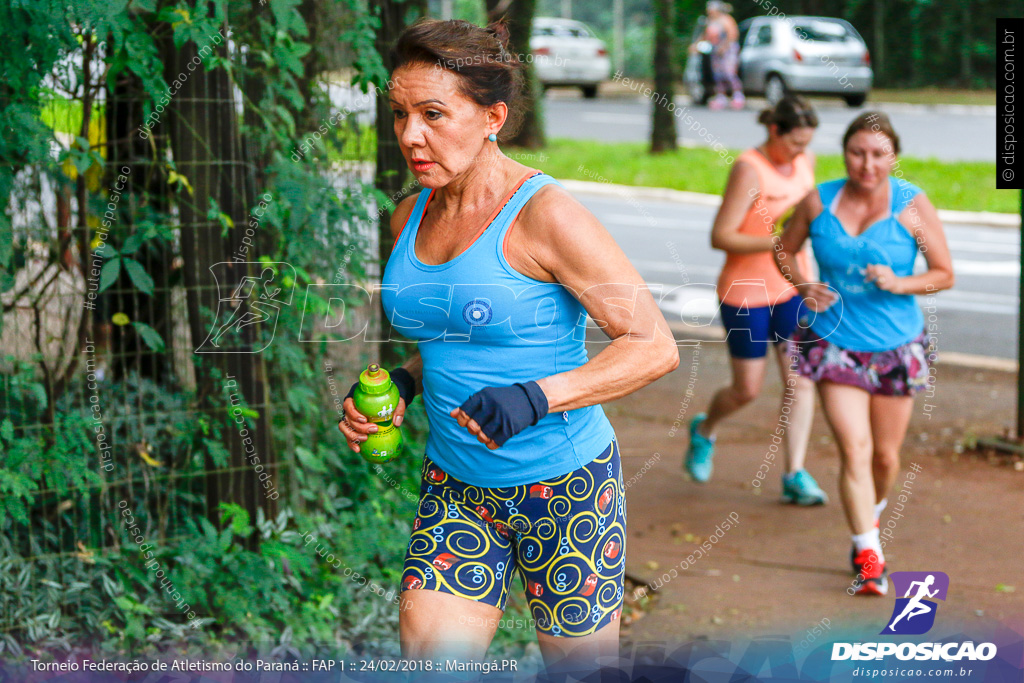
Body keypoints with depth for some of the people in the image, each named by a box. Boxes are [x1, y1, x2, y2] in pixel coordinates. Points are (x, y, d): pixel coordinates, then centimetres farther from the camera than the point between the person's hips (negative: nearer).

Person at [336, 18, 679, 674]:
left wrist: (535, 398, -29)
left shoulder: (544, 214, -17)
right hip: (457, 486, 6)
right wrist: (403, 383, 0)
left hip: (566, 486, -6)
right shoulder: (412, 218, 4)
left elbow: (655, 347, -18)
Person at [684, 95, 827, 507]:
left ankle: (795, 476, 1)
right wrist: (778, 241, -29)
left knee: (800, 380, -4)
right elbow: (721, 237, -20)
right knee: (747, 390, 3)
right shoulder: (749, 169, -18)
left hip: (791, 289, 6)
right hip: (746, 292, -6)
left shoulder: (805, 163, 4)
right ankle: (704, 430, 35)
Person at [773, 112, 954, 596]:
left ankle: (872, 514, 44)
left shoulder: (912, 206, -9)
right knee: (854, 449, -12)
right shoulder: (818, 202, -5)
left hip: (895, 347, 0)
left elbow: (945, 274, -3)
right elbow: (784, 250, 11)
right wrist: (804, 287, -9)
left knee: (886, 455, 12)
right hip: (834, 342, 0)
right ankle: (869, 557, -8)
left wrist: (899, 283, -21)